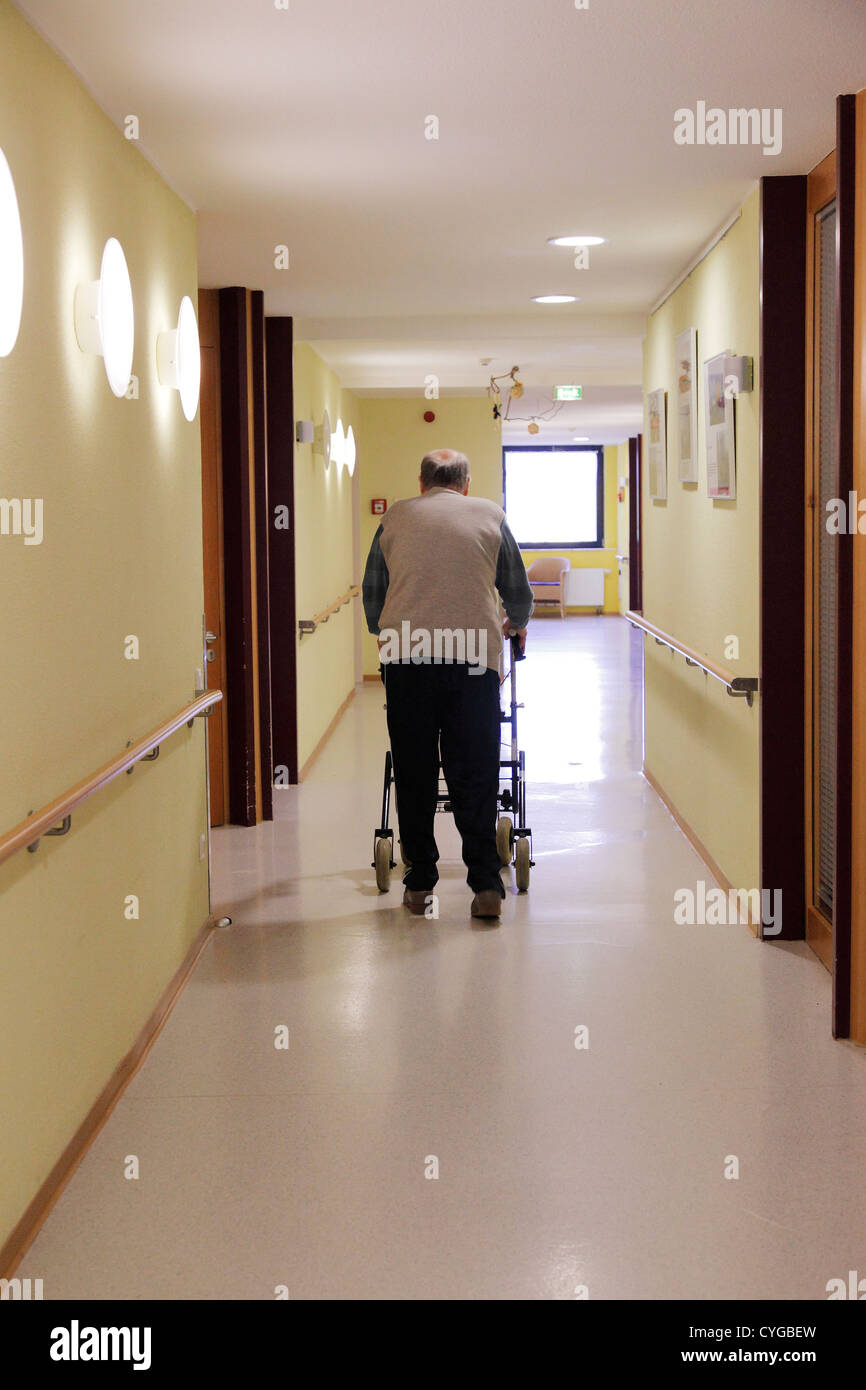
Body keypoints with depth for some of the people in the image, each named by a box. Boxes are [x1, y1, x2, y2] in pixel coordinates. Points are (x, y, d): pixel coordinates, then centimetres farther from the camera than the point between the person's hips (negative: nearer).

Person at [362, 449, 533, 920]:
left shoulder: (396, 517, 17)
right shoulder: (490, 515, 16)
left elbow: (371, 591, 24)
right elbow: (517, 591, 21)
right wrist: (517, 623, 42)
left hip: (406, 656, 1)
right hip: (473, 653, -1)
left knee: (414, 774, 8)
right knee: (475, 775, 2)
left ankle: (419, 884, 12)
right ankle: (486, 885, -1)